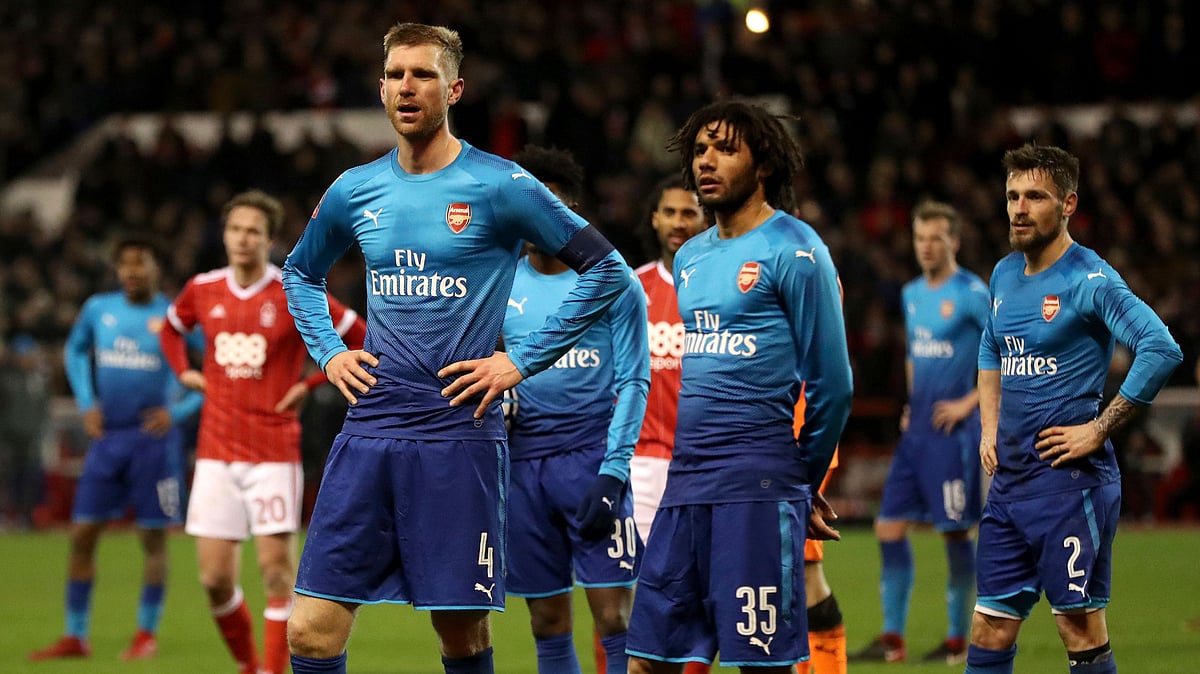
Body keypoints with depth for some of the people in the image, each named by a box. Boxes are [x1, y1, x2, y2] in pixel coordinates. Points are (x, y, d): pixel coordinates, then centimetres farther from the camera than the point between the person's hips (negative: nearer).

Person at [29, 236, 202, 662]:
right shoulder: (98, 309, 4)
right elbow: (75, 351, 23)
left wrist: (179, 410, -9)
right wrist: (86, 403, 11)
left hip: (154, 438, -4)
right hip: (108, 436, 4)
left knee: (153, 538, 0)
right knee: (82, 534, 1)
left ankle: (147, 634, 11)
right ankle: (75, 637, 9)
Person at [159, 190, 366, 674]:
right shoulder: (202, 290, 6)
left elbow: (361, 340, 1)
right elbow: (172, 328, 29)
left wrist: (310, 384, -4)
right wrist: (184, 372, 12)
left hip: (274, 453, -3)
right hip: (215, 452, 3)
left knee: (276, 569, -8)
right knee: (215, 579, 1)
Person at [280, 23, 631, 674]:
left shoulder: (499, 186, -4)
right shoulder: (354, 191, 10)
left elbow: (606, 272, -2)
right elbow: (300, 273, 29)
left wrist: (521, 361, -5)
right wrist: (328, 352, 12)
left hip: (459, 434, -4)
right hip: (369, 431, 4)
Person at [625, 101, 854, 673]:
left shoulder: (794, 251, -6)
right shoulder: (690, 258, 18)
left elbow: (831, 383, -5)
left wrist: (804, 480, 5)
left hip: (757, 488, -8)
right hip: (684, 484, 8)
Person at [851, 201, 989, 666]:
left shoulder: (971, 294, -10)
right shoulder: (912, 293, 13)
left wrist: (970, 402, -14)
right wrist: (912, 403, 15)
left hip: (953, 432, -8)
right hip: (917, 430, 8)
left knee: (956, 532, -2)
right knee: (890, 527, 3)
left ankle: (958, 641, 7)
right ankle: (892, 640, 9)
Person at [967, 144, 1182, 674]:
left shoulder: (1089, 280, -11)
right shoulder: (1005, 275, 13)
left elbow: (1162, 350, -22)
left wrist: (1099, 430, -19)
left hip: (1069, 478, -7)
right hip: (1008, 479, 7)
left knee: (1080, 629, -3)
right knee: (991, 628, 7)